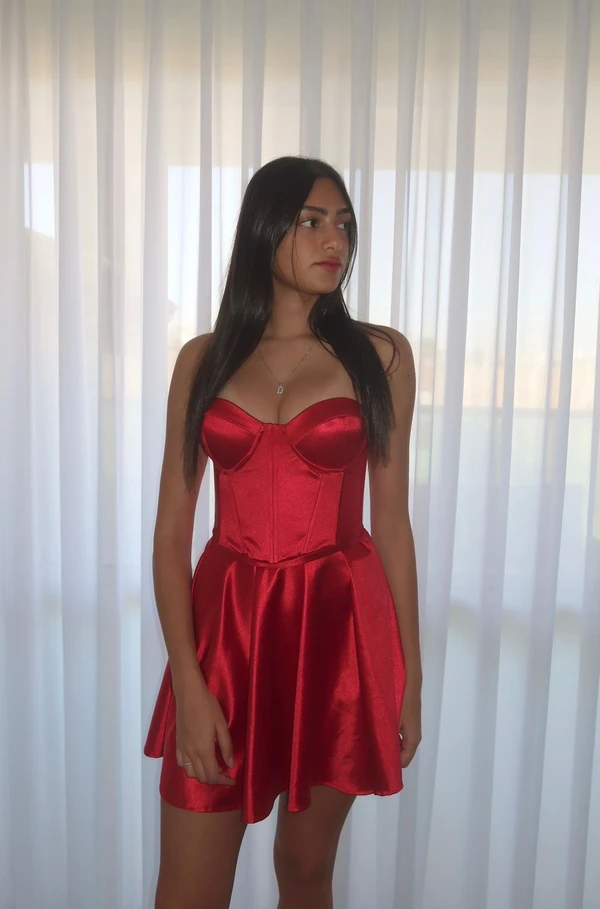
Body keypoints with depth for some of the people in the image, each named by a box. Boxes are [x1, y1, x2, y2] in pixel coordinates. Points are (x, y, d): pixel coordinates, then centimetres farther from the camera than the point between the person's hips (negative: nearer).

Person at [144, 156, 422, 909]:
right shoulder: (204, 359, 2)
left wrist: (410, 670, 4)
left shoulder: (380, 355, 1)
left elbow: (391, 520, 3)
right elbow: (171, 531, 0)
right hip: (226, 624, 1)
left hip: (339, 626, 0)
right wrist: (187, 683, -9)